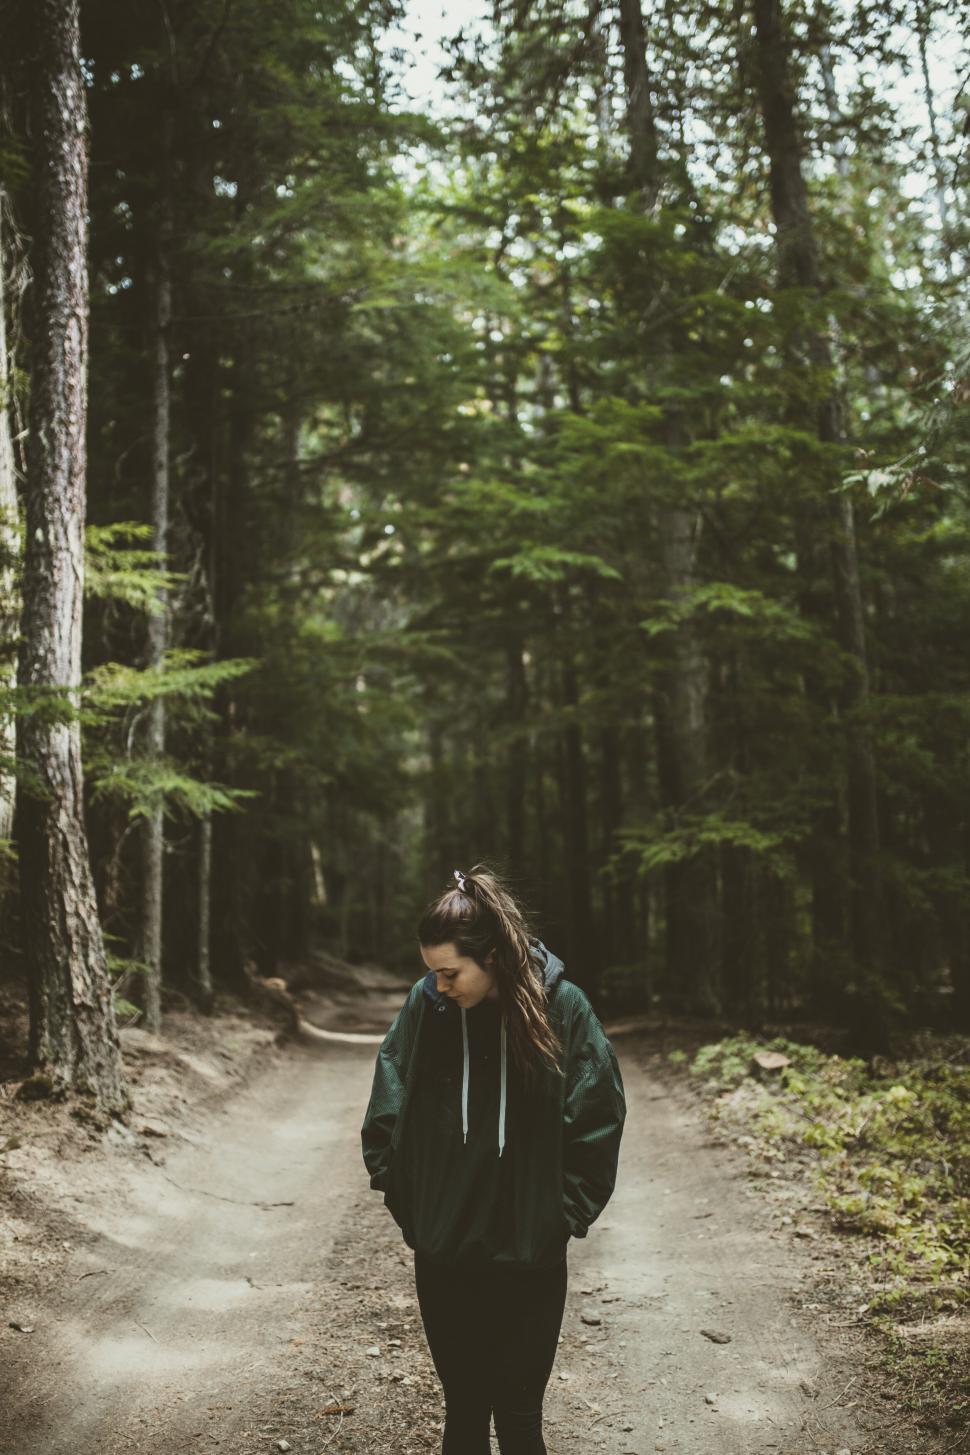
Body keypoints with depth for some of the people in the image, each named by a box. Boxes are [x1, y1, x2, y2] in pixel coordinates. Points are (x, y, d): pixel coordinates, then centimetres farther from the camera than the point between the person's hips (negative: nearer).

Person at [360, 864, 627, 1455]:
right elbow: (385, 1118, 3)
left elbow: (597, 1121, -5)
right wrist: (409, 1206, 1)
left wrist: (566, 1215, -5)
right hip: (443, 1256, 2)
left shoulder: (561, 1006, -12)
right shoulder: (425, 1006, -7)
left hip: (530, 1257, -2)